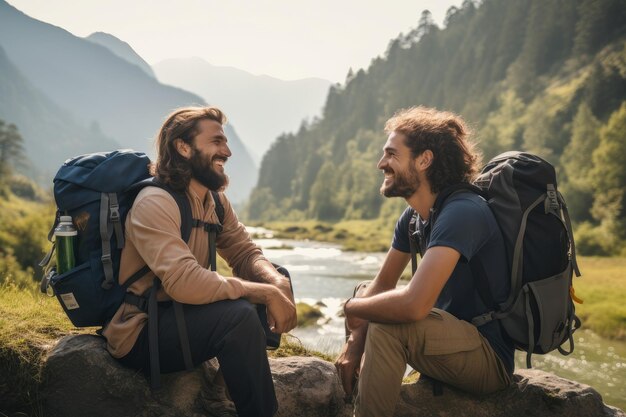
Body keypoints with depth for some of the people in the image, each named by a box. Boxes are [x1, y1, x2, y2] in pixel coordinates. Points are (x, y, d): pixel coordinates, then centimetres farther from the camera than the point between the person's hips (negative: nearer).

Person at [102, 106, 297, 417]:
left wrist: (277, 283, -20)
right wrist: (266, 294, -29)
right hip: (140, 335, -8)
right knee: (238, 315, -31)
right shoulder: (155, 204, -23)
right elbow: (184, 282, -34)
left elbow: (246, 254, 3)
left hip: (182, 315, 9)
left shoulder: (215, 200, 3)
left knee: (275, 281, 0)